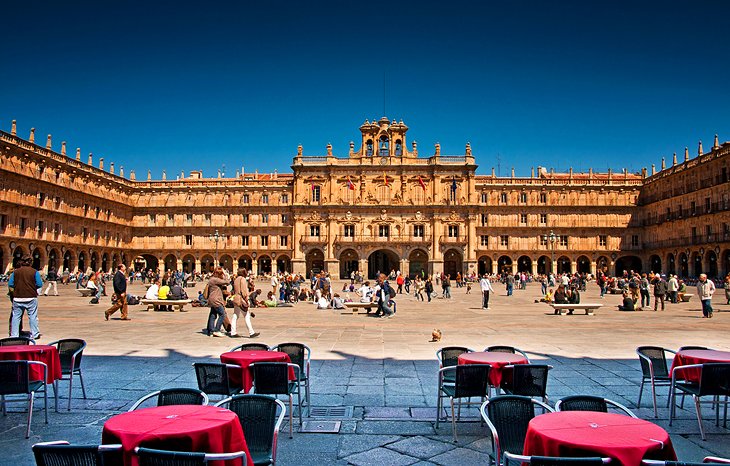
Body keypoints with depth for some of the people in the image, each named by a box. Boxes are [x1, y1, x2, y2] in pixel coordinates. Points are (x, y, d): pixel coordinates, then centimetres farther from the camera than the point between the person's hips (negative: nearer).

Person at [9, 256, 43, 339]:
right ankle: (35, 334, 11)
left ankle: (14, 335, 11)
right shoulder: (34, 272, -5)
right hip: (31, 298, -2)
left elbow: (10, 284, 2)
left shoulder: (15, 272, 2)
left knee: (16, 316, 9)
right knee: (33, 316, 6)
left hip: (18, 298, 2)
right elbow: (39, 284, -7)